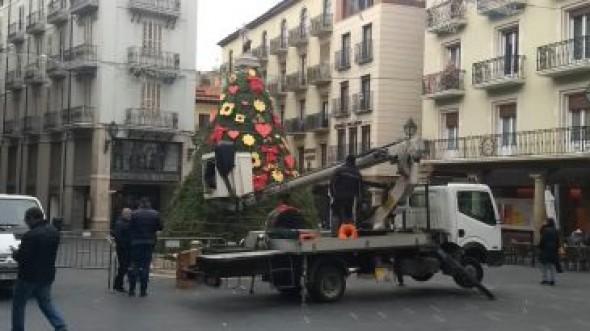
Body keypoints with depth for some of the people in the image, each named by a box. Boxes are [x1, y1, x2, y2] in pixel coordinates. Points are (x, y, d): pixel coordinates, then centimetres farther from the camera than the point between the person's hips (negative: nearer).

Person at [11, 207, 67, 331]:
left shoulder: (31, 235, -21)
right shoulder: (53, 231, 6)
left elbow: (22, 257, -21)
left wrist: (15, 253, 1)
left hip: (29, 277, -7)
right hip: (47, 276, 8)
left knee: (18, 303, 11)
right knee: (46, 303, 15)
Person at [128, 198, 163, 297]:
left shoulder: (134, 214, -7)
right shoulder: (155, 214, -3)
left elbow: (130, 228, -5)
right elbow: (160, 228, 4)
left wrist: (132, 238, 12)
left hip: (136, 242, -1)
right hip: (149, 242, 1)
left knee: (134, 265, 8)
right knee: (146, 266, 6)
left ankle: (132, 289, 7)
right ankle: (143, 290, 5)